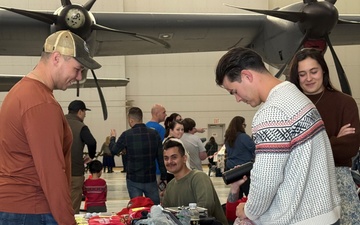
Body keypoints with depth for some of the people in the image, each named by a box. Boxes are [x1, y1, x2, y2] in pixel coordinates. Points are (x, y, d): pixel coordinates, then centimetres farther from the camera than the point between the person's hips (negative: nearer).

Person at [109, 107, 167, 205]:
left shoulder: (126, 135, -9)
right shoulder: (154, 133, -2)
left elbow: (114, 151, 6)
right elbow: (161, 157, -1)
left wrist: (112, 137, 25)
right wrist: (163, 177, 6)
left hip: (133, 179, -2)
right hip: (151, 178, 2)